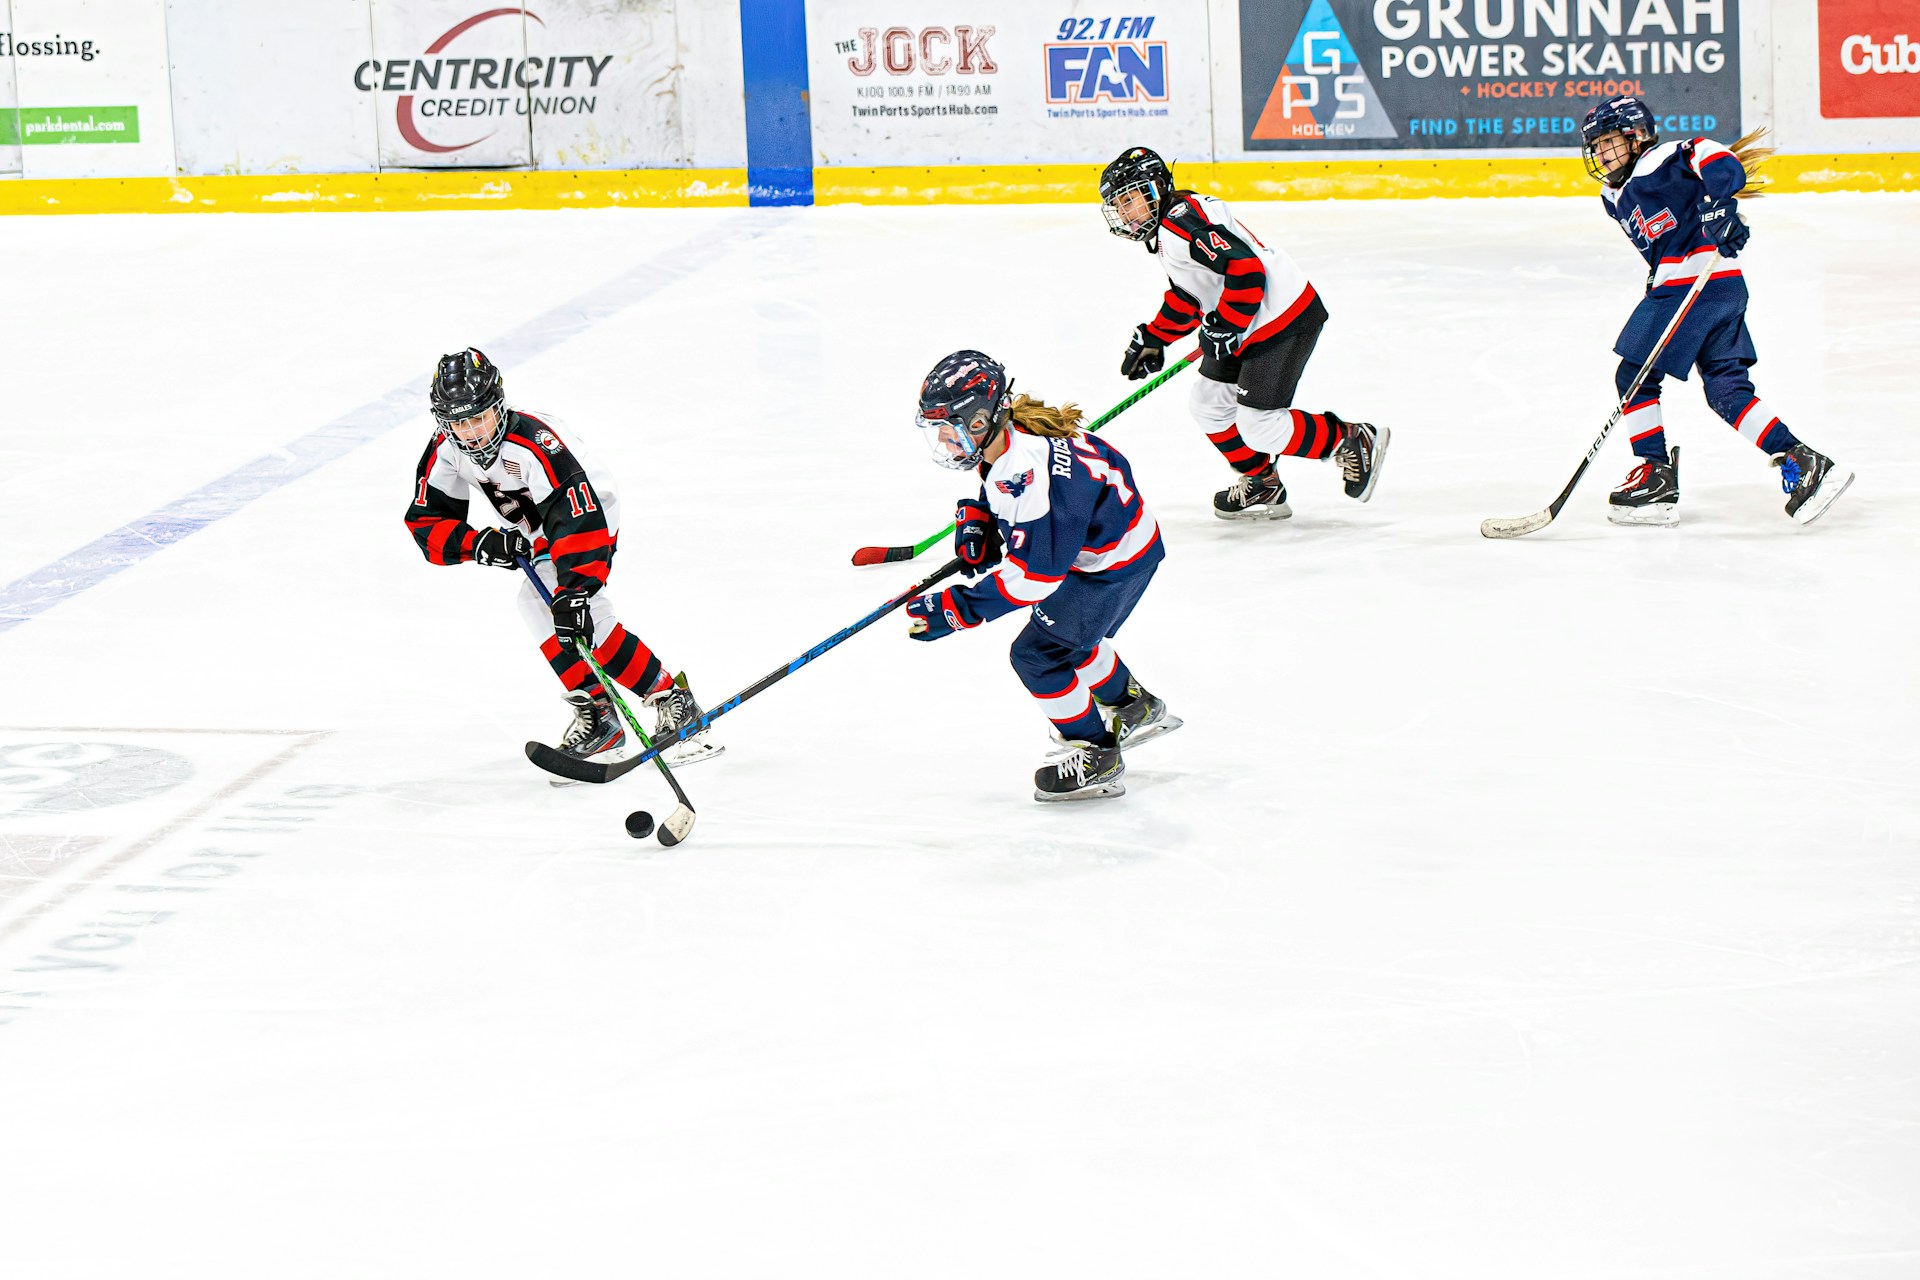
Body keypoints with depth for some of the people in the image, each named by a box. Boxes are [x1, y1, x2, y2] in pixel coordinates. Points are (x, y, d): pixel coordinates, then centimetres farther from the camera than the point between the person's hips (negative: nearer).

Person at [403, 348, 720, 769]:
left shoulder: (535, 444, -37)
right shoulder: (446, 451, -16)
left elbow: (578, 520, -41)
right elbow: (427, 524, -11)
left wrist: (574, 591, -47)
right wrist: (480, 544, -28)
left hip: (591, 513, -7)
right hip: (531, 533, 7)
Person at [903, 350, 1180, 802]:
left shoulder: (1030, 473, -38)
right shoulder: (1003, 436, -9)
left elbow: (1034, 572, -35)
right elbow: (999, 490, 16)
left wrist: (959, 608, -35)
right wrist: (978, 519, -2)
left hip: (1116, 561, -10)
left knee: (1039, 654, -7)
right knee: (1070, 636, 29)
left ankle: (1095, 757, 9)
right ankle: (1136, 708, 51)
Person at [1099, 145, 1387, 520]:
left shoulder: (1183, 220, -20)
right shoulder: (1164, 231, 14)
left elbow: (1245, 267, -28)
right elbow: (1186, 296, 27)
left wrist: (1224, 327, -20)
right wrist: (1152, 339, 24)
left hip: (1283, 318, -11)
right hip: (1247, 326, 11)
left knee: (1258, 426, -11)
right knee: (1209, 404, 14)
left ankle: (1353, 441, 5)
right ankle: (1262, 484, 27)